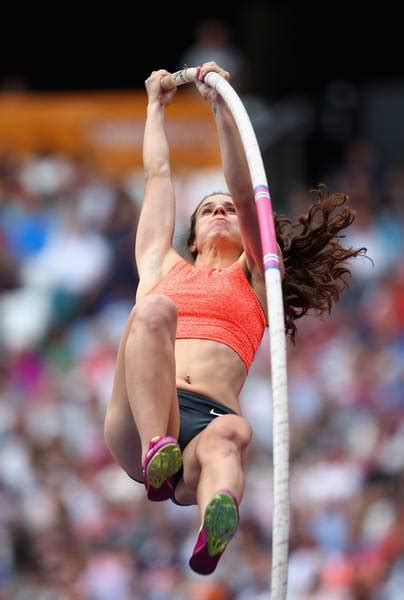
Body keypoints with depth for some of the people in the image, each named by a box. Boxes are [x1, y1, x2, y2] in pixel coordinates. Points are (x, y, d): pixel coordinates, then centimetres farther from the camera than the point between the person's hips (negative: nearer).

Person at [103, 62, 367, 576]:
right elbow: (157, 176, 41)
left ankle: (216, 529, -78)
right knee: (153, 309, -27)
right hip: (137, 425, 1)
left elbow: (244, 192, 18)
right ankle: (156, 452, -51)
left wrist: (220, 105, 15)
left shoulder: (252, 278, 29)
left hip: (212, 414, -1)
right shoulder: (164, 270, 34)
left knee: (228, 436, -40)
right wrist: (156, 106, 52)